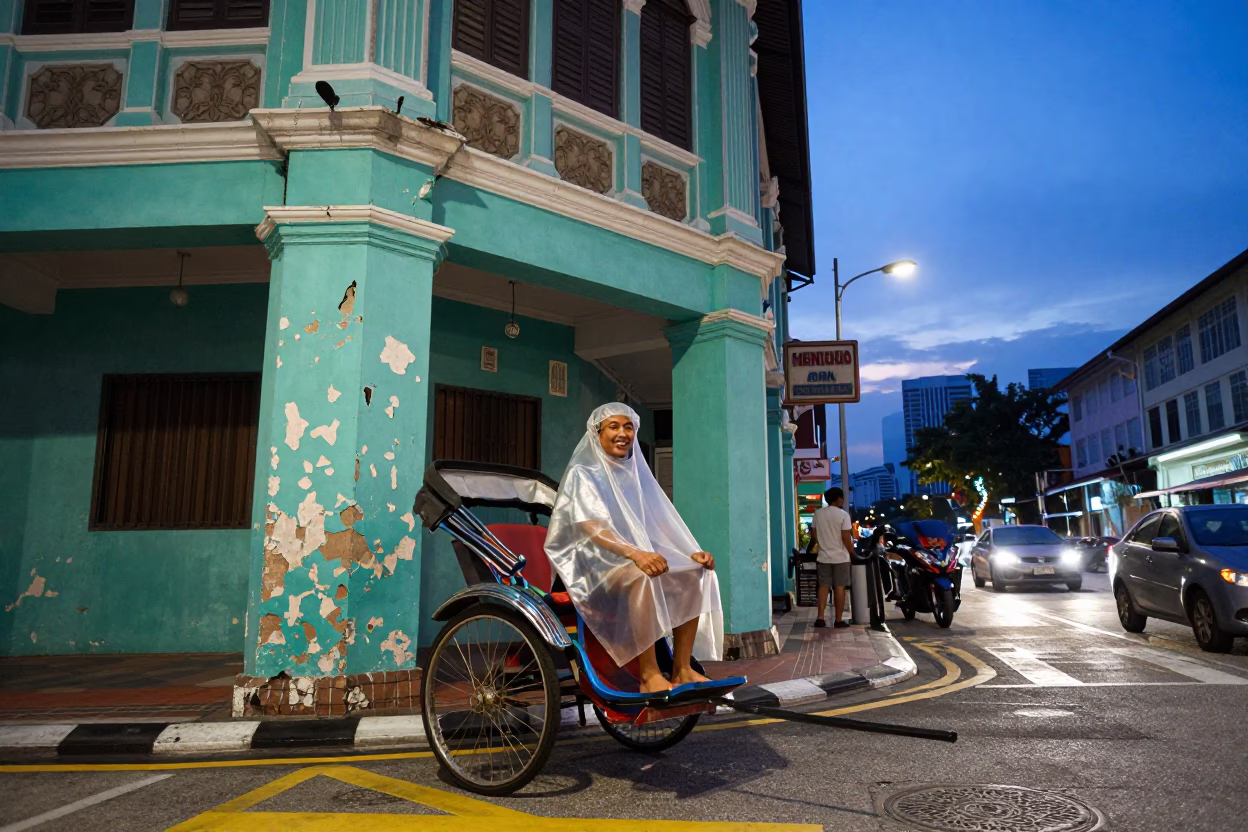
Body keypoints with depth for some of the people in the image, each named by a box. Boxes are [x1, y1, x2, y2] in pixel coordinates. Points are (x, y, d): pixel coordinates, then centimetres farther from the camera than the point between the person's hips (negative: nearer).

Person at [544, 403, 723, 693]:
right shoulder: (582, 474, -4)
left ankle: (681, 668, -12)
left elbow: (660, 522, 12)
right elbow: (592, 529, -19)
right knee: (641, 576, -36)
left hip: (639, 555, 7)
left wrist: (691, 553, -7)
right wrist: (635, 554, -36)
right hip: (593, 561, -7)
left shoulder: (637, 472, 15)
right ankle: (649, 675, -31)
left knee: (694, 573, -15)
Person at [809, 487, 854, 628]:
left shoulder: (817, 513, 4)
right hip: (840, 557, -4)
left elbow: (813, 535, 8)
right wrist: (852, 551, 1)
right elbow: (846, 538, -13)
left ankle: (820, 618, -1)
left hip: (823, 557, 4)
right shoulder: (843, 514, -10)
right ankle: (838, 620, 6)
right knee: (839, 588, 2)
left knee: (823, 586, 6)